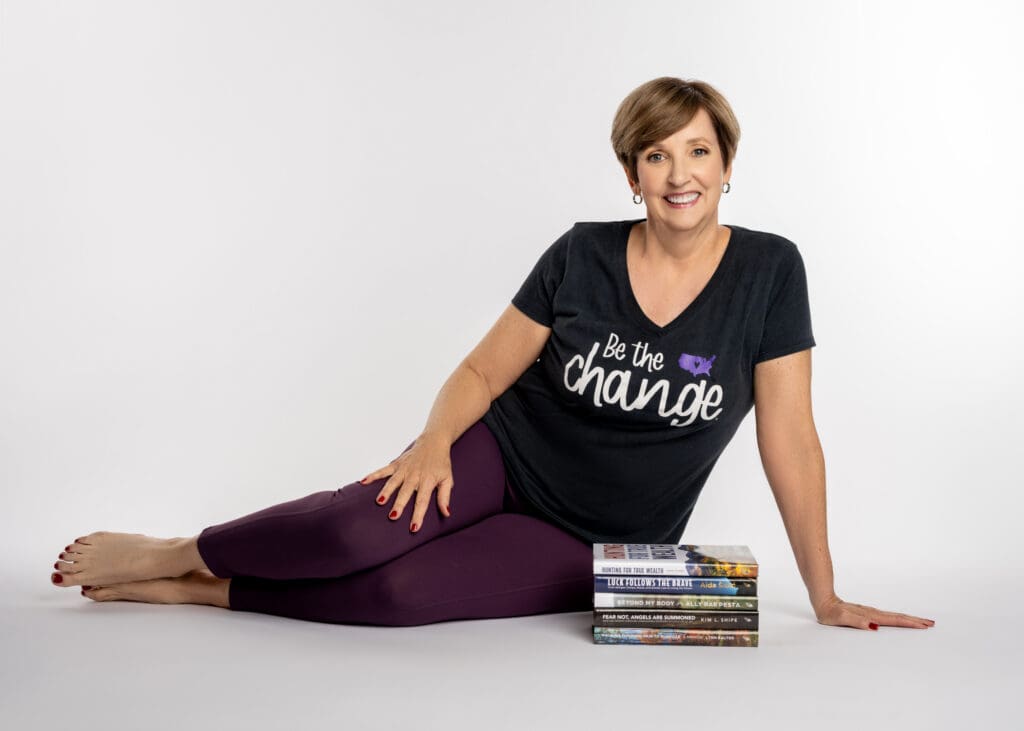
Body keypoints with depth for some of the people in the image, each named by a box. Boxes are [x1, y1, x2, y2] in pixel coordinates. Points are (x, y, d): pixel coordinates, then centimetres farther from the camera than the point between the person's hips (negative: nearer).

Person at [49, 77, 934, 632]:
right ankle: (170, 553, -6)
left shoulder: (768, 271, -11)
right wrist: (435, 441, -22)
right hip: (508, 454, 1)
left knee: (392, 592, -27)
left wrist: (826, 598, -6)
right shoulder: (583, 255, -7)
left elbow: (790, 439, -9)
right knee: (368, 526, -30)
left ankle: (195, 589, -7)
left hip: (593, 547, 0)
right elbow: (483, 370, -1)